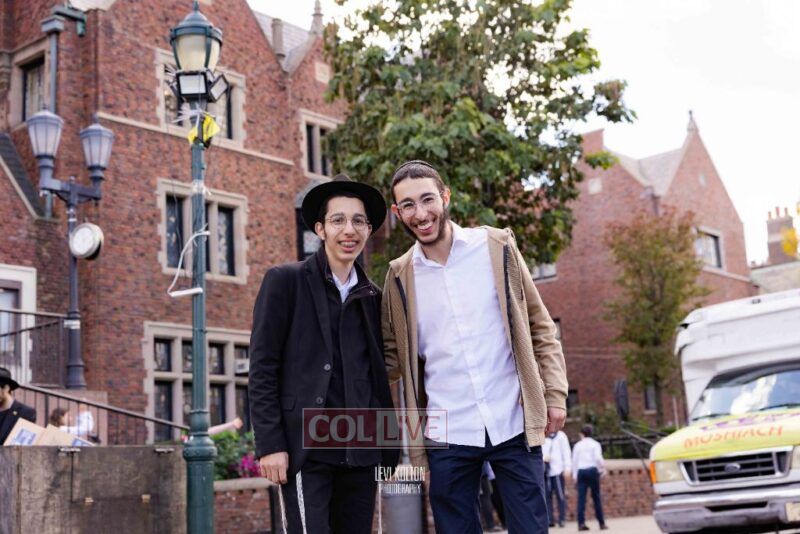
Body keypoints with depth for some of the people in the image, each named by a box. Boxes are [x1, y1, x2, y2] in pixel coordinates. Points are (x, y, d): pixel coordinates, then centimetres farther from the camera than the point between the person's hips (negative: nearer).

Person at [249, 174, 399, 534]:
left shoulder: (372, 296, 15)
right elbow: (262, 368, -4)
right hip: (306, 446, -5)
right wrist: (270, 444, -11)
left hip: (361, 450, 5)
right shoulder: (286, 281, 0)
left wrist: (388, 445, 11)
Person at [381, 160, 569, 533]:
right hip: (447, 435, 1)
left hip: (513, 424, -1)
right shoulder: (400, 275, 3)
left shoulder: (496, 247, 1)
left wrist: (554, 393, -2)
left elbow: (540, 326, 6)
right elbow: (392, 354, 8)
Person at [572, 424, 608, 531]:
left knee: (581, 498, -1)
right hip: (592, 470, -1)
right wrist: (602, 467, 6)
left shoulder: (577, 445, 10)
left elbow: (574, 460, 7)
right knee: (596, 497, 4)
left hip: (581, 471, 1)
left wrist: (574, 474, 11)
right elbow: (598, 458, -9)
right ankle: (602, 523, 6)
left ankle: (581, 523, -8)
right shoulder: (595, 444, 4)